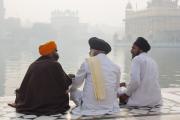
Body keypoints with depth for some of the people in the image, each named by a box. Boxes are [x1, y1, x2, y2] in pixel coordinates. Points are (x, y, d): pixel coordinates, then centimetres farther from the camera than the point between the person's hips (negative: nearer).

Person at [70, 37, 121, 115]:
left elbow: (76, 84, 8)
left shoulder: (87, 63, -5)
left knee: (73, 90, 25)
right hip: (110, 108, 2)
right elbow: (115, 89, 10)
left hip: (90, 108, -2)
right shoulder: (116, 67, 1)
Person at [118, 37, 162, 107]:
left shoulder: (137, 59, -7)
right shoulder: (153, 61, 18)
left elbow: (135, 81, -19)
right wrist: (127, 85, 26)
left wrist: (126, 94, -3)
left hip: (142, 100, -8)